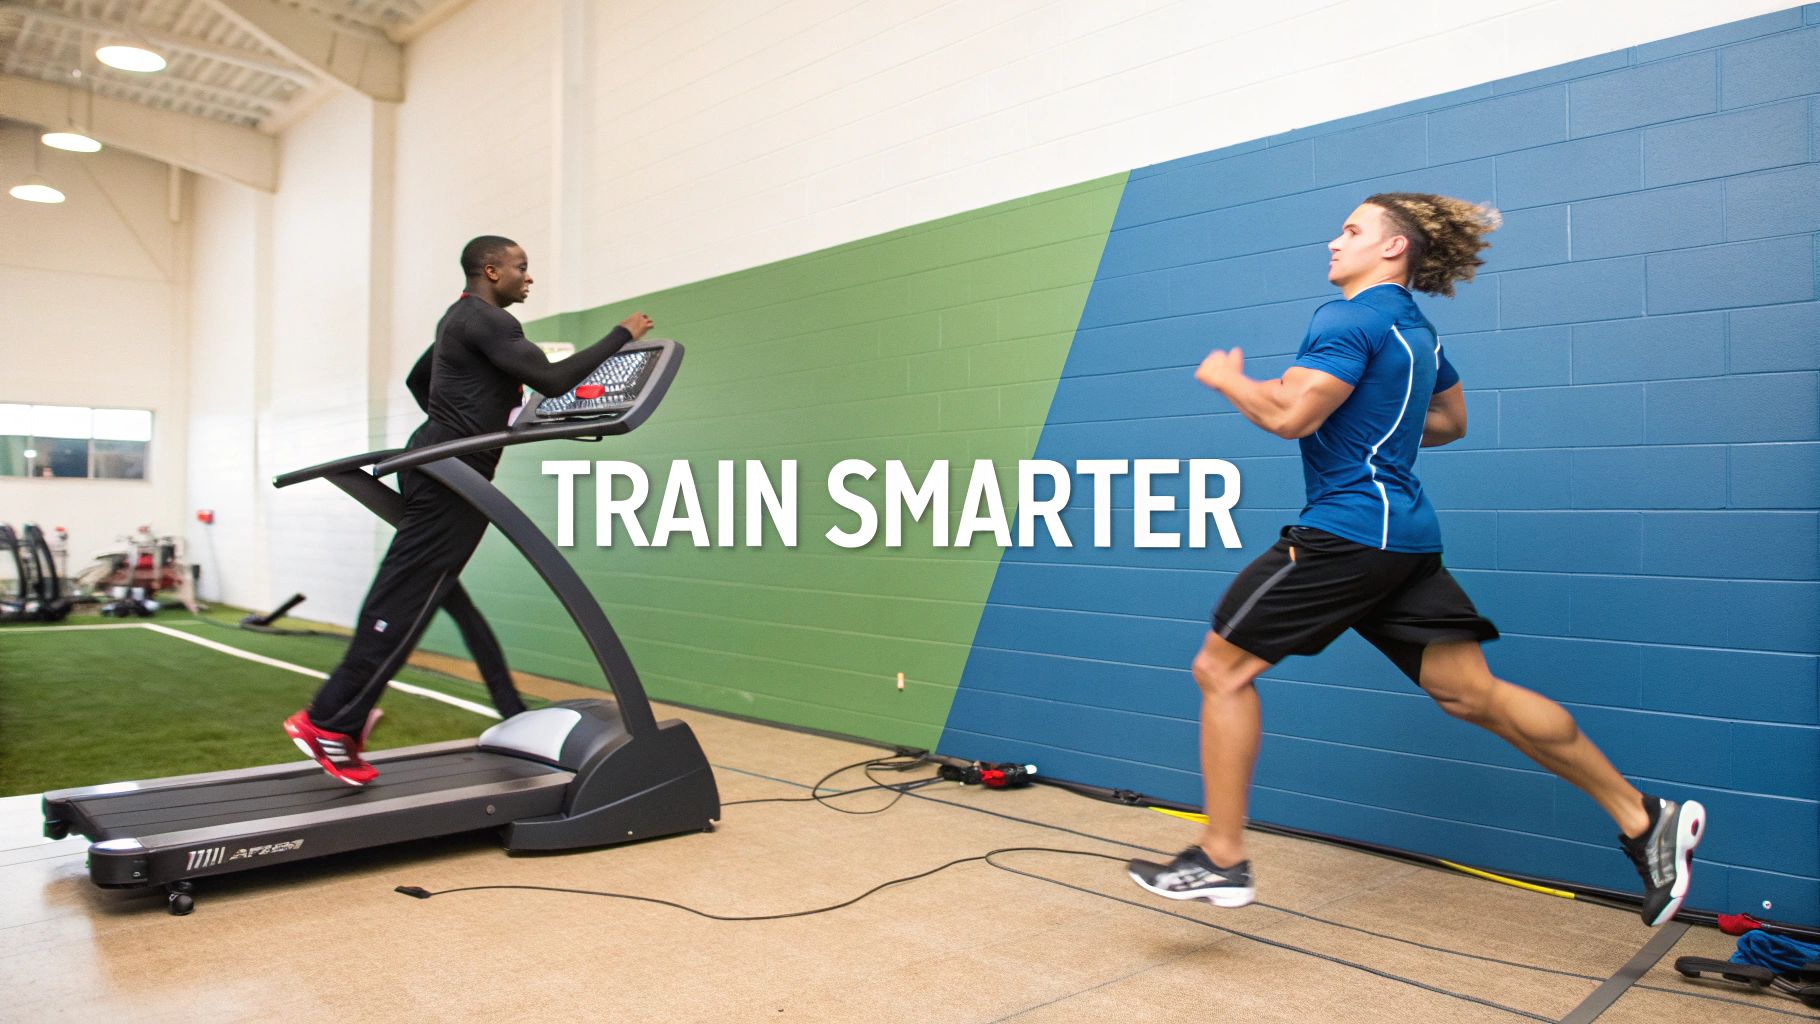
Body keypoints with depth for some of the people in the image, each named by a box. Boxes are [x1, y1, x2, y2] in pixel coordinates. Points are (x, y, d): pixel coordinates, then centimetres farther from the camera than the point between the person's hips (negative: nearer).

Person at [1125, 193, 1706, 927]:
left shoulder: (1351, 318, -10)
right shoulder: (1415, 327, 19)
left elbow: (1288, 413, -20)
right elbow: (1451, 421, 30)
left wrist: (1224, 378, -3)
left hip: (1345, 530, -10)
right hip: (1407, 535, 10)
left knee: (1222, 669, -3)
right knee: (1473, 692, 9)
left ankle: (1221, 860, 3)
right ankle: (1643, 821, 12)